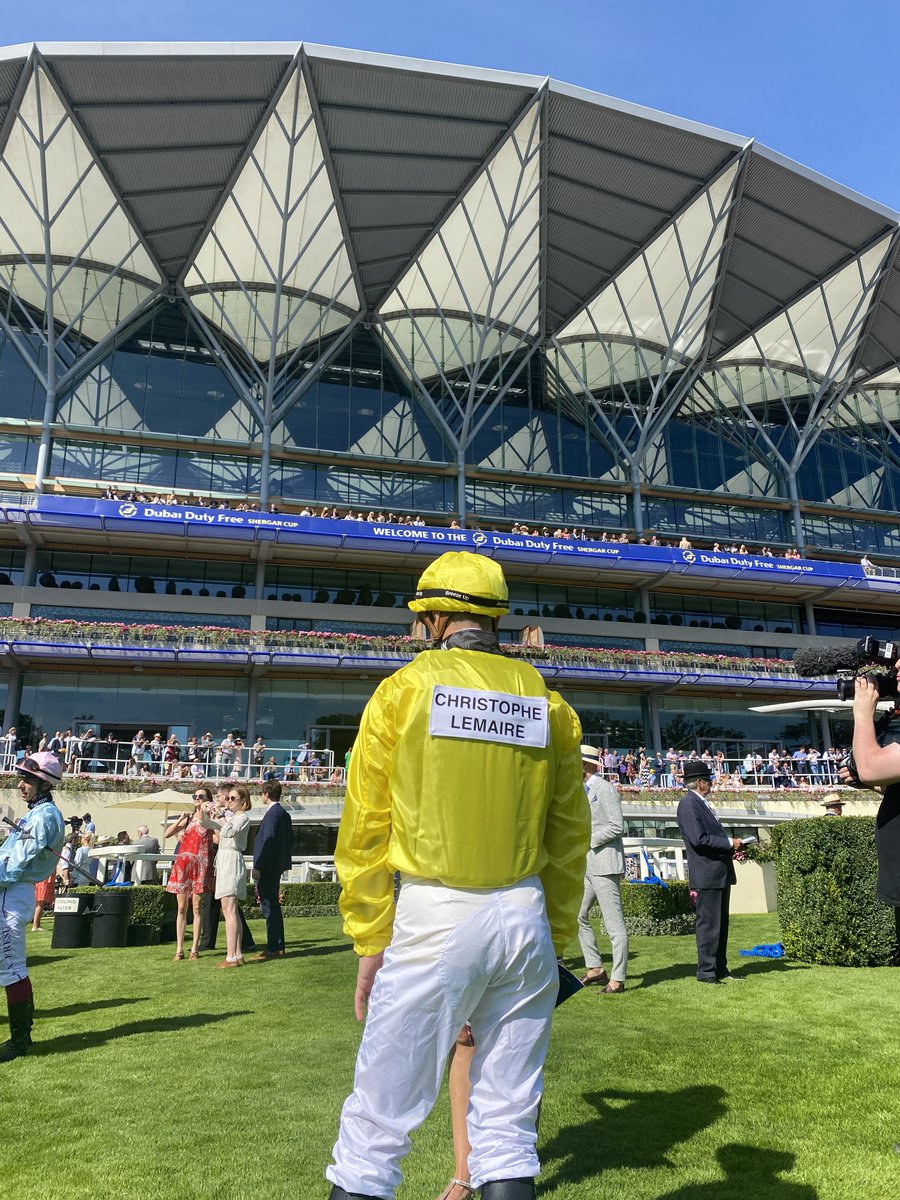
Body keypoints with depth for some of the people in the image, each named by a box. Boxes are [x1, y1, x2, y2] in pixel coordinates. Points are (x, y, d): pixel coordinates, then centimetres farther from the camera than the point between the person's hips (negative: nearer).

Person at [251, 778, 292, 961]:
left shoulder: (272, 813, -15)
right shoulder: (283, 813, 14)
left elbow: (268, 841, -20)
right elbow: (290, 840, 19)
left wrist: (258, 867, -18)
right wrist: (285, 861, 23)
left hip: (268, 868, -10)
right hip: (276, 867, 10)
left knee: (270, 908, -5)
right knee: (272, 907, 15)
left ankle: (273, 948, 0)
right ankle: (277, 947, 21)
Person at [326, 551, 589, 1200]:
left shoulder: (403, 689, -2)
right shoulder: (551, 704, 7)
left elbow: (366, 829, -3)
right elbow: (569, 838, 10)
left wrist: (371, 941, 3)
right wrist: (555, 942, 18)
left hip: (432, 918, -3)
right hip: (525, 916, 4)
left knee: (378, 1118, 8)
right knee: (508, 1121, 15)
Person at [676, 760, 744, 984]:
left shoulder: (701, 803, 17)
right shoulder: (688, 803, -14)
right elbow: (698, 839, -23)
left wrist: (730, 849, 8)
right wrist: (729, 843, -14)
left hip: (721, 872, 10)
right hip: (707, 873, -10)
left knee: (721, 923, 15)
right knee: (708, 923, -4)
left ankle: (720, 969, 24)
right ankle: (706, 972, 5)